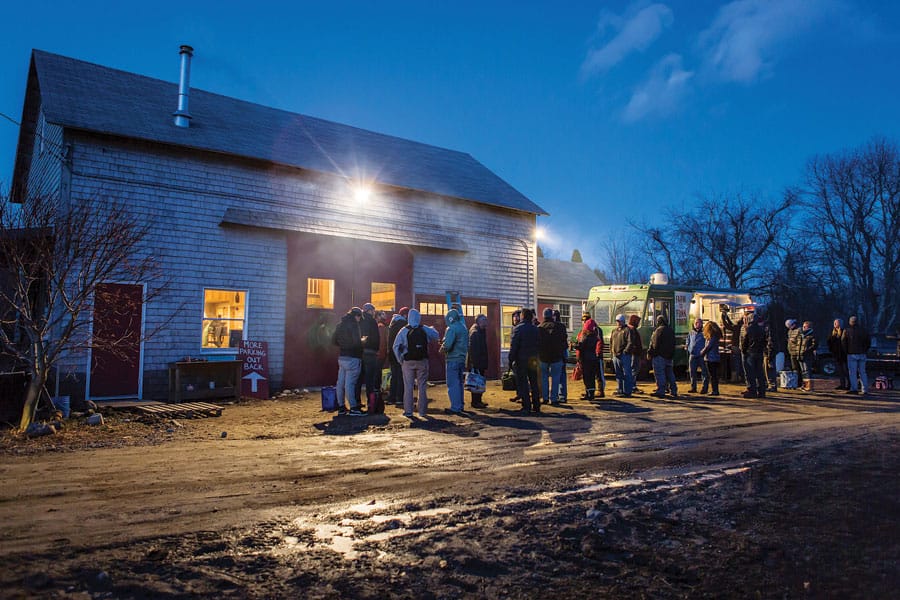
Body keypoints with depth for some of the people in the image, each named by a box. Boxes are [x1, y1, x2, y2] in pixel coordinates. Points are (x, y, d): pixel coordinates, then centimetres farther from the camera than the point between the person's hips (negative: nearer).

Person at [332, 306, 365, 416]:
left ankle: (341, 407, 17)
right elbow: (357, 341, -21)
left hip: (341, 357, 8)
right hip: (352, 358, -8)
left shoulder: (340, 325, 13)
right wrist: (362, 340, -1)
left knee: (341, 382, 10)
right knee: (350, 383, -8)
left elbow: (334, 341, 16)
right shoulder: (353, 325, -12)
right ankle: (353, 408, -6)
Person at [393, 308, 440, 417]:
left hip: (408, 362, -1)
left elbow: (396, 346, -8)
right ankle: (422, 411, 11)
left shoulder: (403, 331, -5)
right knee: (422, 386, 8)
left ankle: (408, 411, 6)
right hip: (422, 361, 1)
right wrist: (432, 328, 33)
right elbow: (436, 335, 14)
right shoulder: (425, 329, -1)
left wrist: (400, 360, 2)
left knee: (408, 387, 5)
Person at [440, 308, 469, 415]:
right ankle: (460, 405, 23)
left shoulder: (452, 328, -15)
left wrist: (442, 349, -5)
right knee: (459, 383, 17)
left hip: (453, 360, -9)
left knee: (452, 384, -3)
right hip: (462, 359, 9)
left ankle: (455, 408, -3)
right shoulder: (464, 327, 13)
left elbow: (447, 345, -24)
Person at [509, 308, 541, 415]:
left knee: (523, 384, 0)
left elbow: (513, 346, -13)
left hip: (521, 360, -5)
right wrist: (535, 356, 15)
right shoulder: (535, 329, 6)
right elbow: (538, 345, 9)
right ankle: (536, 407, 15)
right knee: (534, 384, 11)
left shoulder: (518, 328, -11)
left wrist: (511, 359, -8)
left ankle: (526, 407, -1)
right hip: (533, 360, 5)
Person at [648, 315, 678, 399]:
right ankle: (673, 391, 18)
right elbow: (673, 344, 18)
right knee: (670, 373, 15)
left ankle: (661, 391, -6)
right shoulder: (671, 330, 13)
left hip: (659, 355, -8)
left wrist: (650, 353, -9)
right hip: (669, 356, 8)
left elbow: (654, 344, -16)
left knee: (659, 373, -5)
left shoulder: (659, 330, -13)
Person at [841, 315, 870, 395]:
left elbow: (843, 342, -4)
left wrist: (846, 351, 6)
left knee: (852, 372, -2)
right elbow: (869, 341, 9)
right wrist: (865, 350, 14)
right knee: (862, 372, 10)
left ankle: (854, 389, -6)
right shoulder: (863, 331, 7)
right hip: (862, 354, 4)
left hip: (852, 354, -4)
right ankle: (864, 389, 10)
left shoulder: (846, 331, -3)